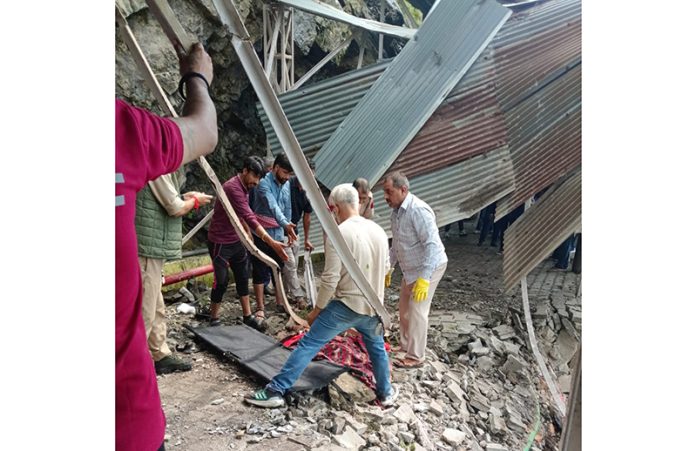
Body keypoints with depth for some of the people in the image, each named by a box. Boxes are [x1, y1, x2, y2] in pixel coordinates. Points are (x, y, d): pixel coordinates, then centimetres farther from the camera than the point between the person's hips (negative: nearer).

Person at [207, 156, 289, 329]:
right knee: (221, 282, -1)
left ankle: (247, 316, 16)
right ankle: (214, 319, 15)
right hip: (220, 242, -9)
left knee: (243, 278, 9)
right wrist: (272, 243, -36)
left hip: (237, 241, 9)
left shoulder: (244, 188, 6)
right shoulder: (233, 188, -25)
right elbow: (249, 218, -33)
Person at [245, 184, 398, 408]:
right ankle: (386, 392, 41)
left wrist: (317, 310, -5)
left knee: (308, 345, 2)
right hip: (373, 306, 6)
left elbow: (330, 279, -17)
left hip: (346, 305, -5)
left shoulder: (339, 233, -16)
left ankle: (274, 391, 5)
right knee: (377, 346, 28)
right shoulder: (379, 231, 2)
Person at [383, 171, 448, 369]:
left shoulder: (418, 210, -26)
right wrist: (389, 268, 18)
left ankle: (415, 357, 9)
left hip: (428, 267, -9)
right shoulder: (397, 211, 3)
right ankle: (405, 345, 32)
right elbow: (396, 244, 15)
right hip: (410, 269, 9)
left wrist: (424, 278, -32)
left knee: (416, 311, -4)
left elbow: (432, 244, -29)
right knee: (404, 309, 15)